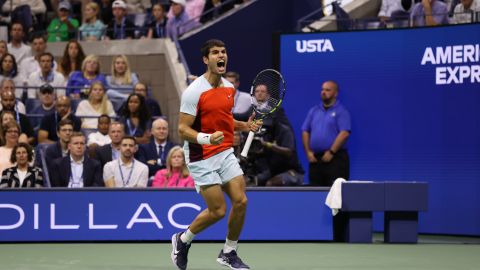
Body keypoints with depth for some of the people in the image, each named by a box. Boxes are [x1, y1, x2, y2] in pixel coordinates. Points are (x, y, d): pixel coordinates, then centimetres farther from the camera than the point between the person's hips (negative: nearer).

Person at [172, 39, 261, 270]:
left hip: (225, 153, 7)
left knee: (241, 201, -2)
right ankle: (182, 240, 20)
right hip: (202, 158, -7)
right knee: (217, 210, -6)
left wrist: (244, 126, 5)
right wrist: (207, 138, -33)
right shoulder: (194, 92, -16)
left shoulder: (229, 88, 7)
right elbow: (183, 129, -17)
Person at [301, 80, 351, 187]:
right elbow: (305, 132, 16)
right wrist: (308, 151, 4)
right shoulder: (314, 111, 17)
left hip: (335, 157, -6)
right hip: (315, 159, 6)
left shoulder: (341, 112, -2)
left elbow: (344, 133, -13)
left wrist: (331, 152, -16)